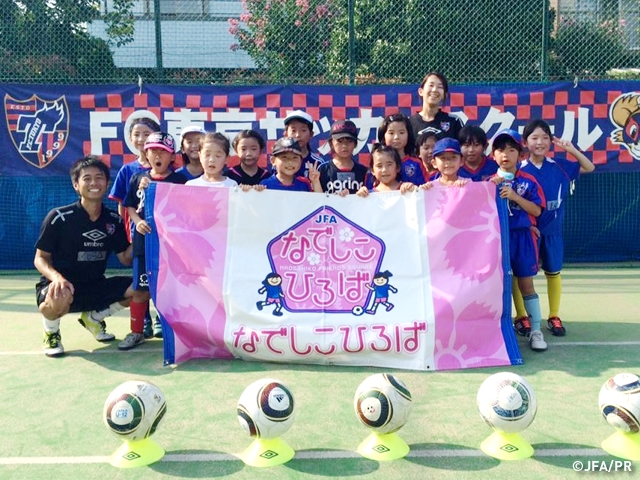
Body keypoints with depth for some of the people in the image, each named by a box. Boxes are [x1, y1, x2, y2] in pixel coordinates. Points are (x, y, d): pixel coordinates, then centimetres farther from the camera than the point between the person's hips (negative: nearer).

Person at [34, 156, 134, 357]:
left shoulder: (114, 220, 1)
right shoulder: (59, 217, -13)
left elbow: (126, 259, 4)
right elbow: (40, 259, -8)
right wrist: (56, 277, -30)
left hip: (95, 287, 5)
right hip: (62, 287, -5)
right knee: (60, 297, -41)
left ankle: (93, 318, 13)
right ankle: (51, 333, -2)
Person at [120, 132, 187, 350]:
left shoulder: (179, 180, -1)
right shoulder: (137, 178, 8)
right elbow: (130, 206, 12)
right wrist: (137, 221, -8)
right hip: (143, 241, 2)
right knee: (140, 289, 8)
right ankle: (136, 331, 21)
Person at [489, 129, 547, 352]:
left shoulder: (528, 181, 0)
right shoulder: (489, 181, 3)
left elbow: (537, 210, -7)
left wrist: (514, 196, -18)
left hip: (522, 237, -1)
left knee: (526, 284, 6)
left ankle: (535, 329, 14)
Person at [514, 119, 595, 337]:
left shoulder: (559, 166, 0)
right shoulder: (520, 169, -10)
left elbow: (590, 168, 10)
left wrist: (571, 149, -2)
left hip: (552, 231, 3)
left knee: (553, 273, 12)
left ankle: (554, 317, 25)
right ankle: (521, 316, 19)